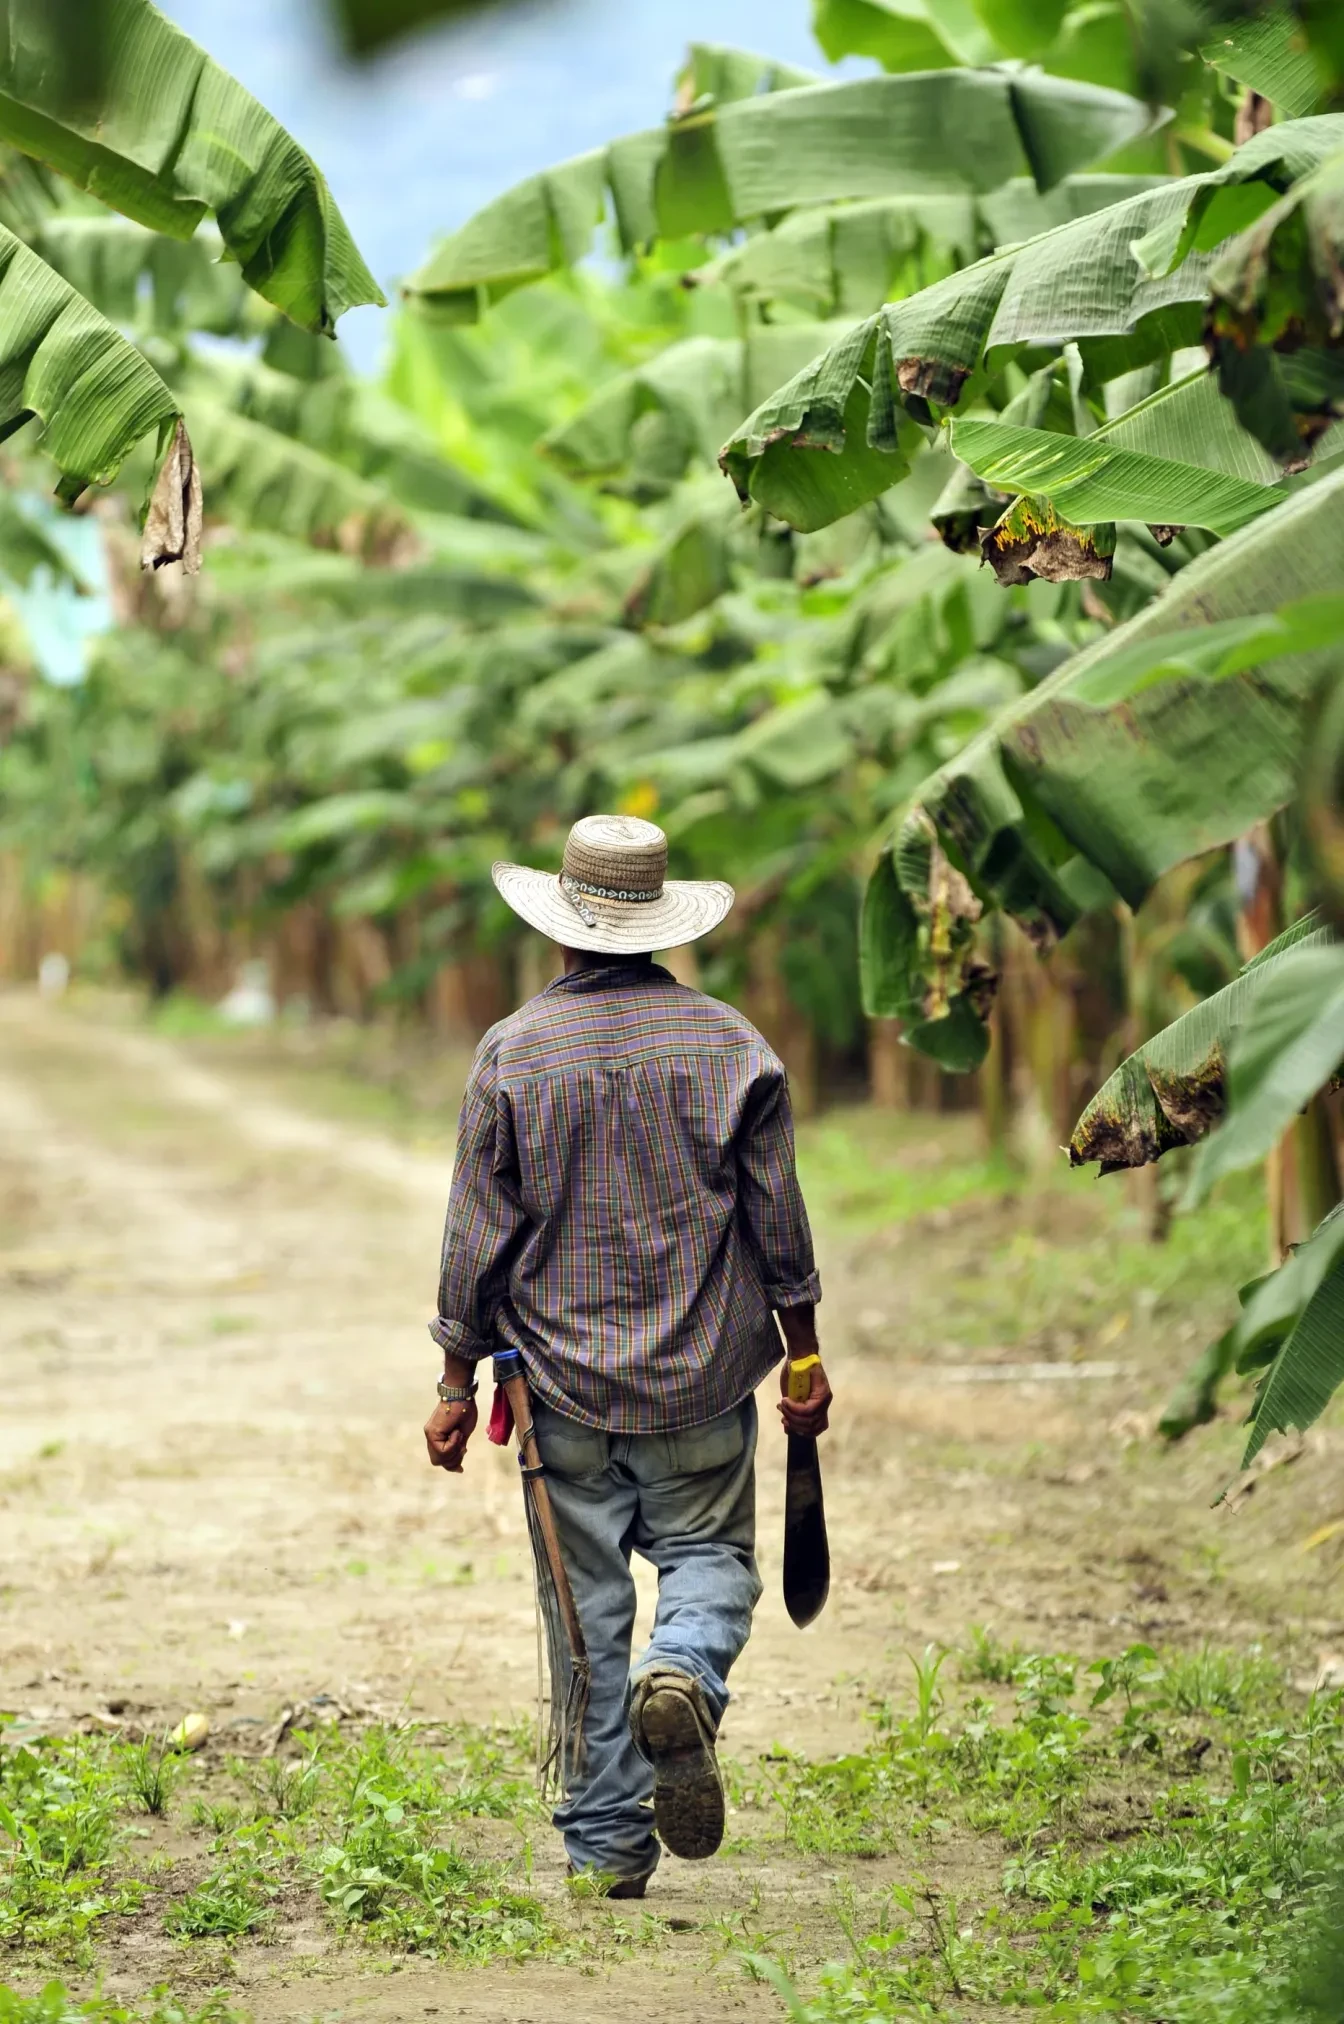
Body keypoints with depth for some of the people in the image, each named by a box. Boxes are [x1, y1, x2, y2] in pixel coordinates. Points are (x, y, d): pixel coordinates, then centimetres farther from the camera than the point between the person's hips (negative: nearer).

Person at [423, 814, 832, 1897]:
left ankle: (608, 1844, 8)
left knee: (589, 1606, 7)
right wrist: (804, 1357, 11)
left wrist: (460, 1381, 5)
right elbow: (777, 1217, 1)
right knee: (708, 1554, 13)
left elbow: (479, 1233, -3)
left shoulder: (512, 1052, -5)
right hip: (703, 1375, 0)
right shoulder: (730, 1042, -2)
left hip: (564, 1374, 0)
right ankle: (684, 1678, -20)